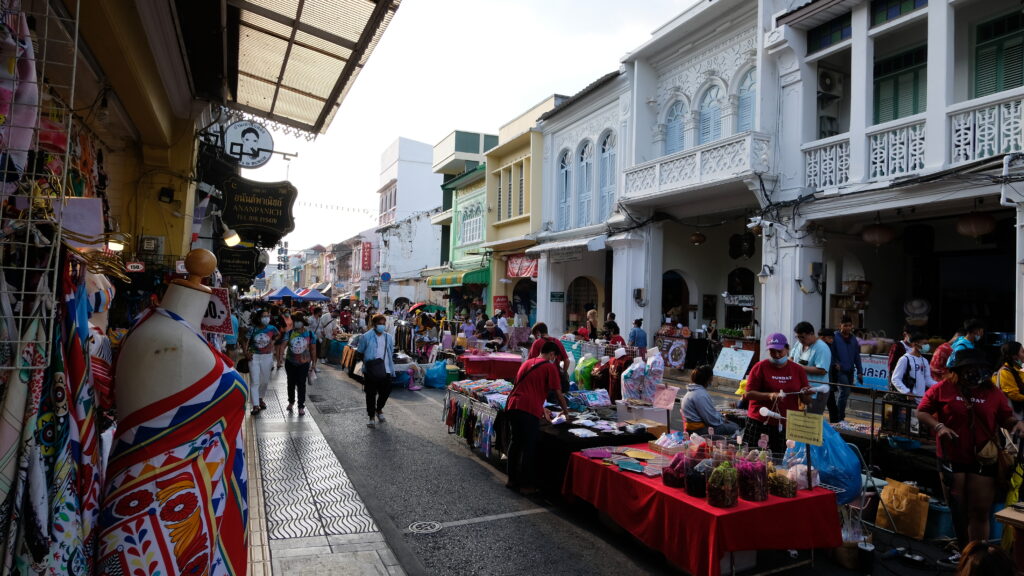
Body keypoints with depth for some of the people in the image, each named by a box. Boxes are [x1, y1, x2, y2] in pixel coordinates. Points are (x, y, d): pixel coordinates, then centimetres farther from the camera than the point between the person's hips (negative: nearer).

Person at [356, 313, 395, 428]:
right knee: (371, 394, 5)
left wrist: (391, 367, 7)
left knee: (385, 392, 9)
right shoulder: (366, 337, -3)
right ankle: (371, 417, 19)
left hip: (386, 370, 3)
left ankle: (379, 410, 37)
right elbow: (360, 352, 3)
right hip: (371, 371, -3)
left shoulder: (389, 337, 8)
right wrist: (366, 362, -6)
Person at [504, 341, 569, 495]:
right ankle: (526, 485, 9)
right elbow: (558, 394, 3)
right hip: (529, 410, -7)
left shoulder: (527, 363, 25)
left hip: (512, 406, 7)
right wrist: (565, 410, 20)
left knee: (515, 443, 18)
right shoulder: (550, 367, 2)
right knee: (529, 448, 3)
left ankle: (512, 480, 28)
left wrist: (542, 408, 41)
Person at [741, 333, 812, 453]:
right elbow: (748, 394, -6)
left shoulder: (798, 370, 8)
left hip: (786, 425, 2)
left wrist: (805, 395, -10)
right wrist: (769, 395, -20)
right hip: (759, 422, -2)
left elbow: (805, 399, 13)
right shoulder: (760, 367, -1)